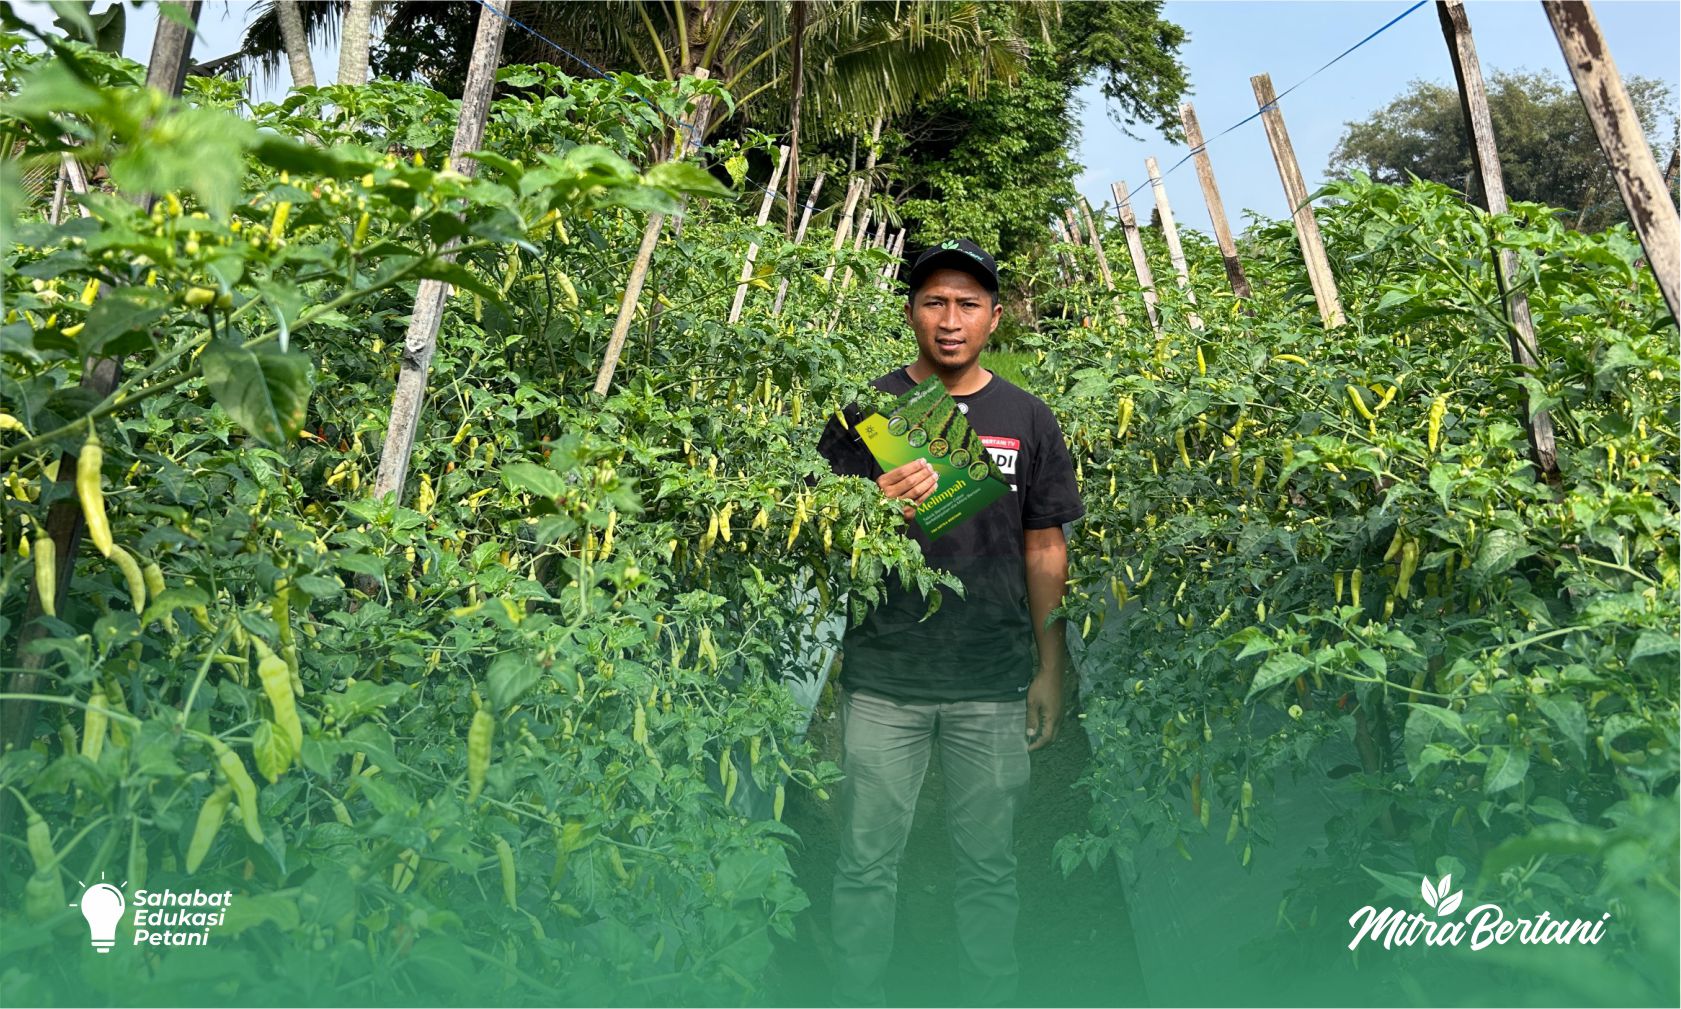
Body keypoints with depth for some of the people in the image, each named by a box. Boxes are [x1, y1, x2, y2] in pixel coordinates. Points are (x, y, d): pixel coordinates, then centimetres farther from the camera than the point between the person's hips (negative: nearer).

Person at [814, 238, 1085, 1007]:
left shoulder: (1027, 420, 6)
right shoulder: (866, 410, 1)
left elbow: (1045, 551, 9)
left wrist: (1051, 668, 8)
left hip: (993, 684, 1)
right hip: (883, 681, -1)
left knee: (989, 865, 13)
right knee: (867, 864, 8)